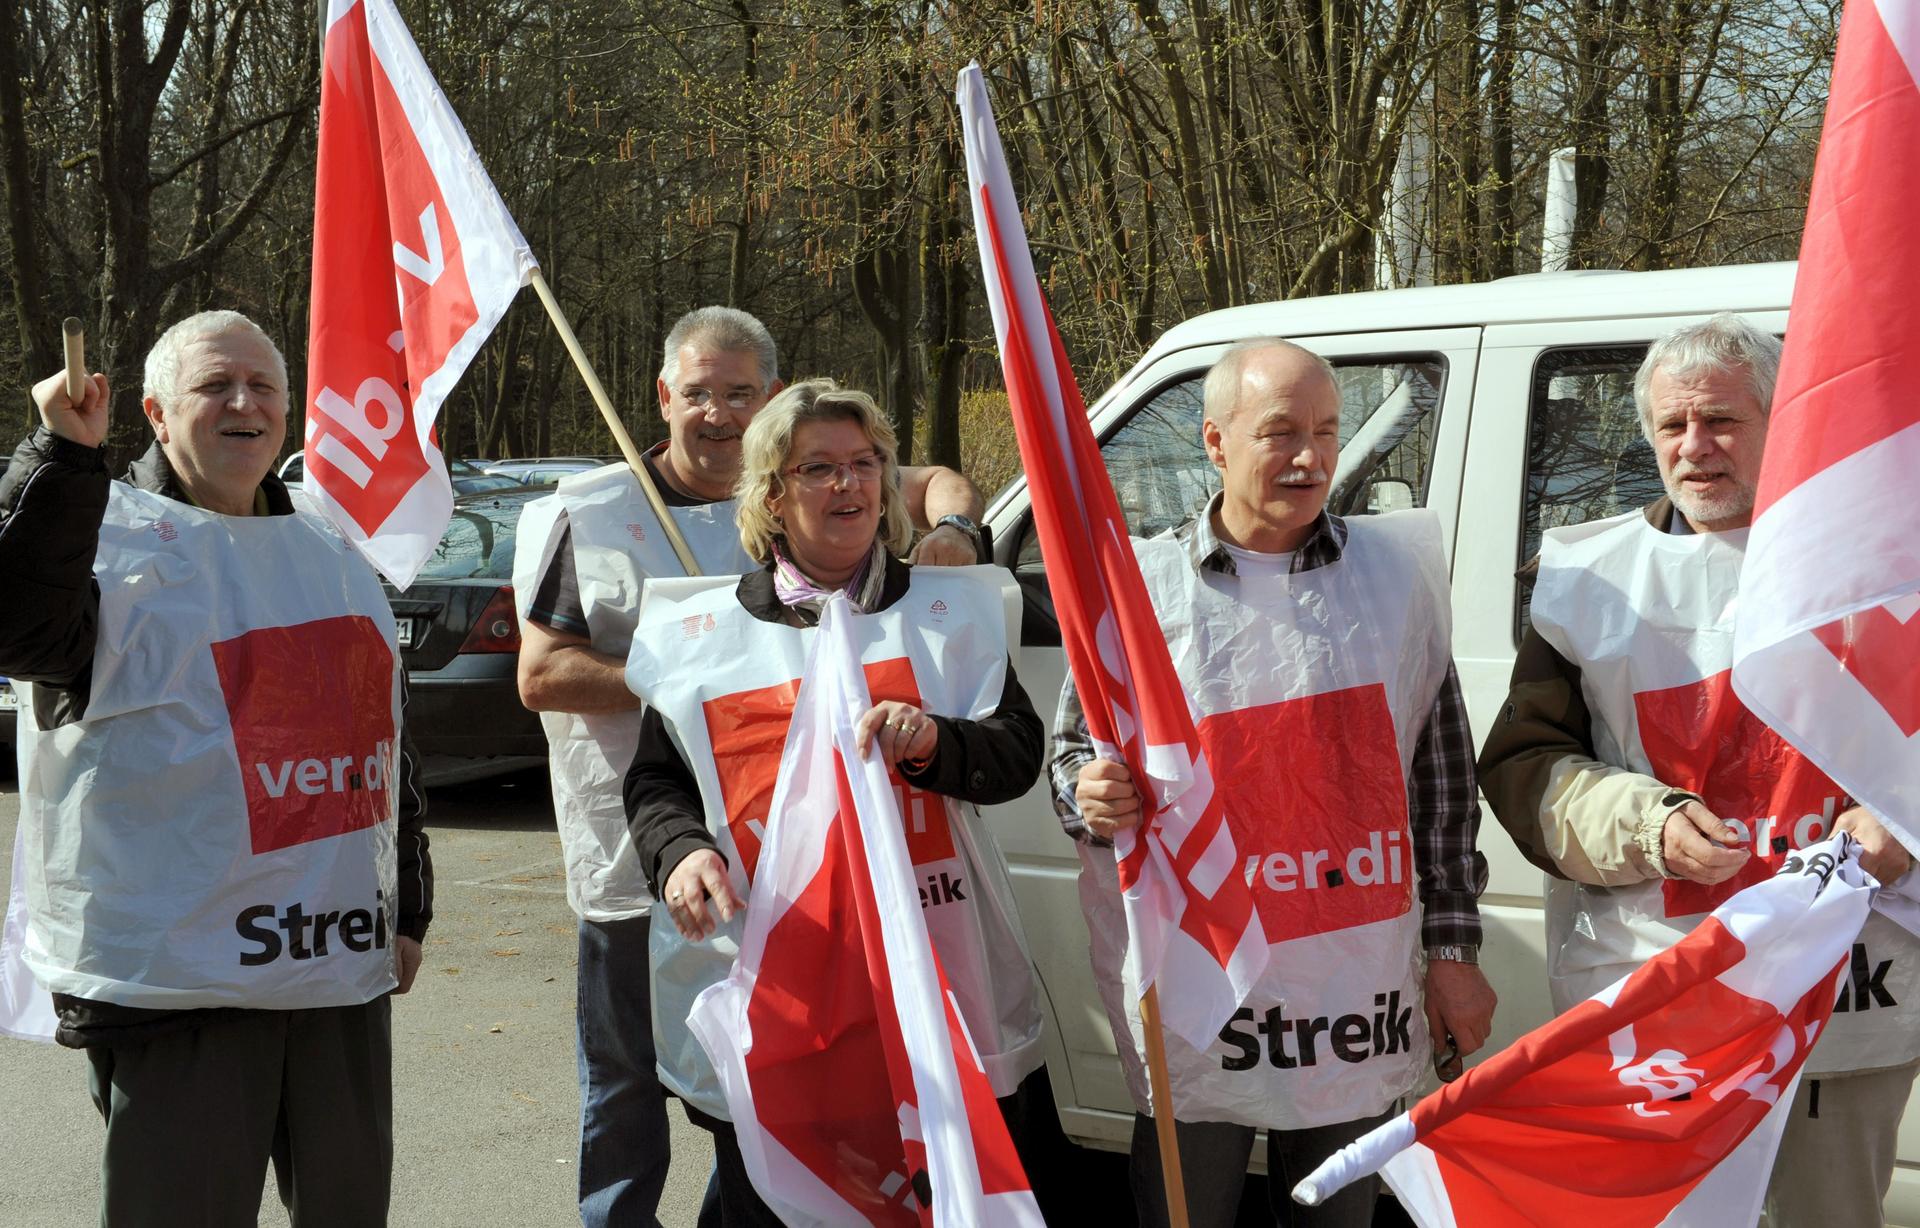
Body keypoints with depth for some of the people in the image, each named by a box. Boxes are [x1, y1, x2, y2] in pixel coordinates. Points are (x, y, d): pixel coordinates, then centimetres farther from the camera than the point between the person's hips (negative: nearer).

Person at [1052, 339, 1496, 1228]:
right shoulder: (1139, 587, 0)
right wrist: (1091, 802, -16)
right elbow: (1074, 748, 8)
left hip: (1359, 1007, 1)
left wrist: (1454, 950, 6)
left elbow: (1441, 770, 8)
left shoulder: (1398, 572, 4)